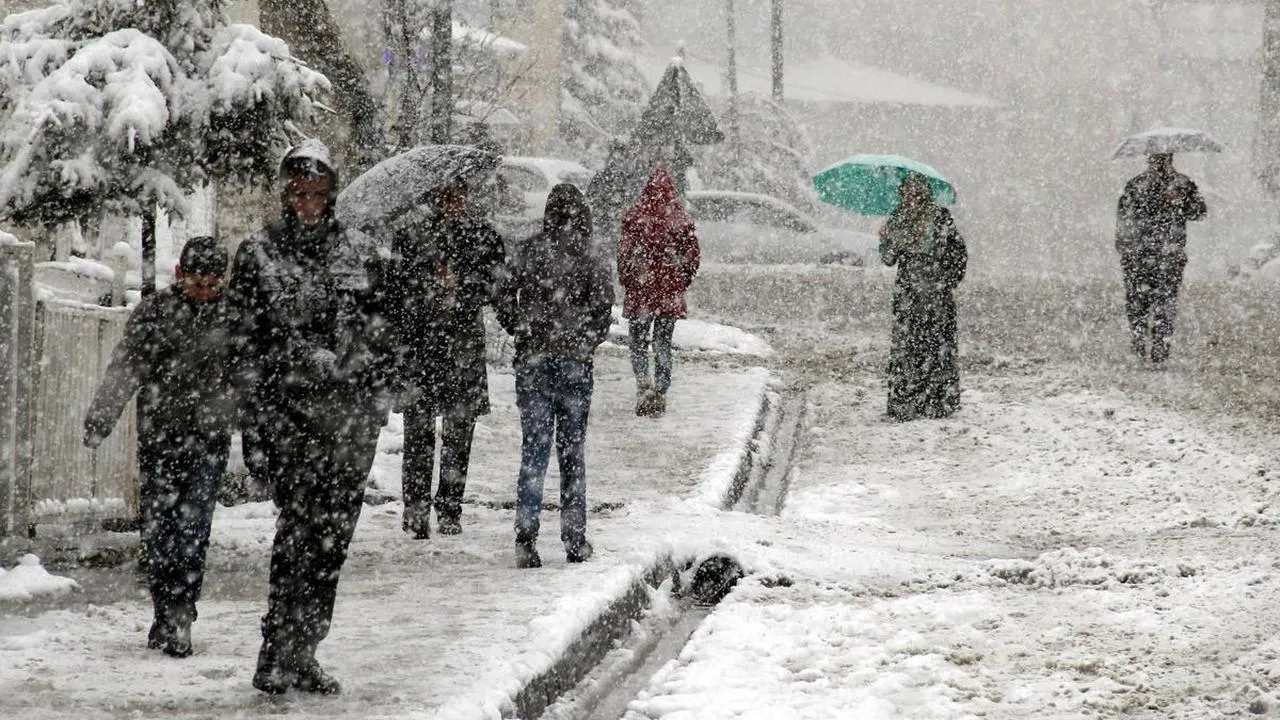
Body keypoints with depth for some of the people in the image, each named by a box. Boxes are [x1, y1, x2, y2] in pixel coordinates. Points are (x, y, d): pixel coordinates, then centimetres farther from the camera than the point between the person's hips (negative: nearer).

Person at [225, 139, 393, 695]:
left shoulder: (360, 252, 11)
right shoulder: (257, 255, 5)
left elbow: (379, 333, 14)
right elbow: (243, 341, 4)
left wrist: (377, 400, 8)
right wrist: (251, 415, -2)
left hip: (351, 406, 3)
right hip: (286, 404, -3)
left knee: (333, 533, 2)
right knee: (299, 519, -15)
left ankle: (301, 654, 11)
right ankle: (278, 654, -12)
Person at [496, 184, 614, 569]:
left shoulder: (529, 251, 0)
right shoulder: (590, 255, -4)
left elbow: (504, 302, 0)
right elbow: (604, 307, -8)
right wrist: (588, 342, 8)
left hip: (532, 360, 1)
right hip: (575, 363, -1)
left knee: (534, 447, 3)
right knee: (572, 449, 9)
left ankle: (526, 536, -11)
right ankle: (575, 540, 12)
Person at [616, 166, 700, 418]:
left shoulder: (634, 217, -9)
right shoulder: (681, 220, -2)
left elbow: (624, 253, -8)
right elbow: (692, 255, 2)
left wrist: (625, 281, 7)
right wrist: (682, 282, 15)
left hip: (639, 292, -2)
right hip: (670, 293, 2)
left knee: (638, 342, 9)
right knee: (663, 344, 11)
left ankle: (644, 384, -11)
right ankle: (660, 392, 8)